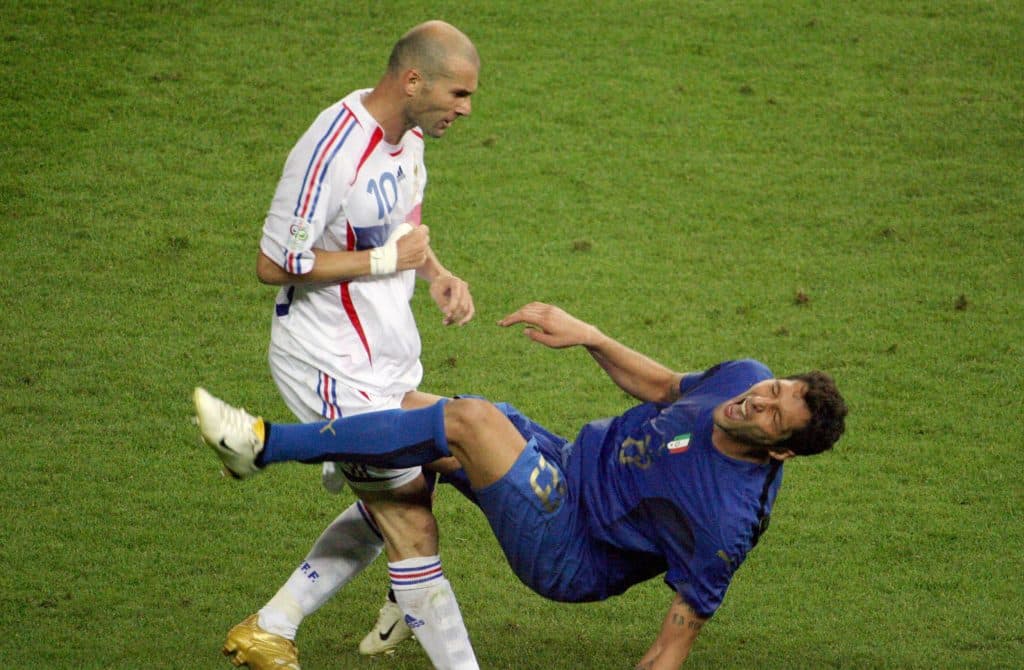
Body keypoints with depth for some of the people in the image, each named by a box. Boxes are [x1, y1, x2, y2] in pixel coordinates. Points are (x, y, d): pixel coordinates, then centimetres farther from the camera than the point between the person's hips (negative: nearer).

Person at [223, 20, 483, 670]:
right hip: (334, 366, -9)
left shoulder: (408, 133, 3)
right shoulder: (331, 153, -26)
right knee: (407, 514, -5)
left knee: (387, 508, 16)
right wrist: (388, 260, -20)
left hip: (391, 356, 9)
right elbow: (275, 264, -22)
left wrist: (439, 274, 2)